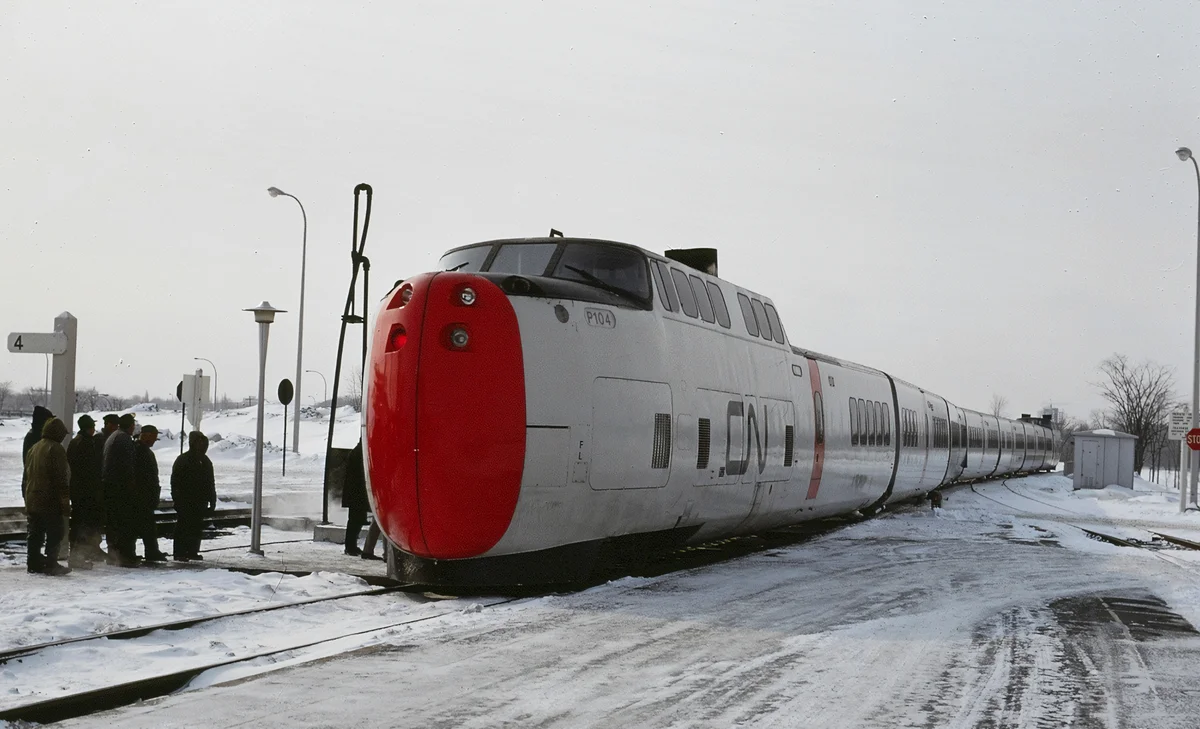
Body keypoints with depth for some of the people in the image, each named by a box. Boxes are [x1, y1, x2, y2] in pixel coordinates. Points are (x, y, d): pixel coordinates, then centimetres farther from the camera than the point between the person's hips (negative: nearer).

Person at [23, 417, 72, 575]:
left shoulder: (34, 448, 13)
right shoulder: (56, 449, -12)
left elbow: (27, 474, 19)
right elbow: (61, 478, -16)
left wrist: (27, 499, 24)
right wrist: (65, 502, -13)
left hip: (32, 500, 8)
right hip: (50, 501, -8)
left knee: (35, 533, 13)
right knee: (54, 533, -3)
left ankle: (33, 563, 15)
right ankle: (51, 565, -5)